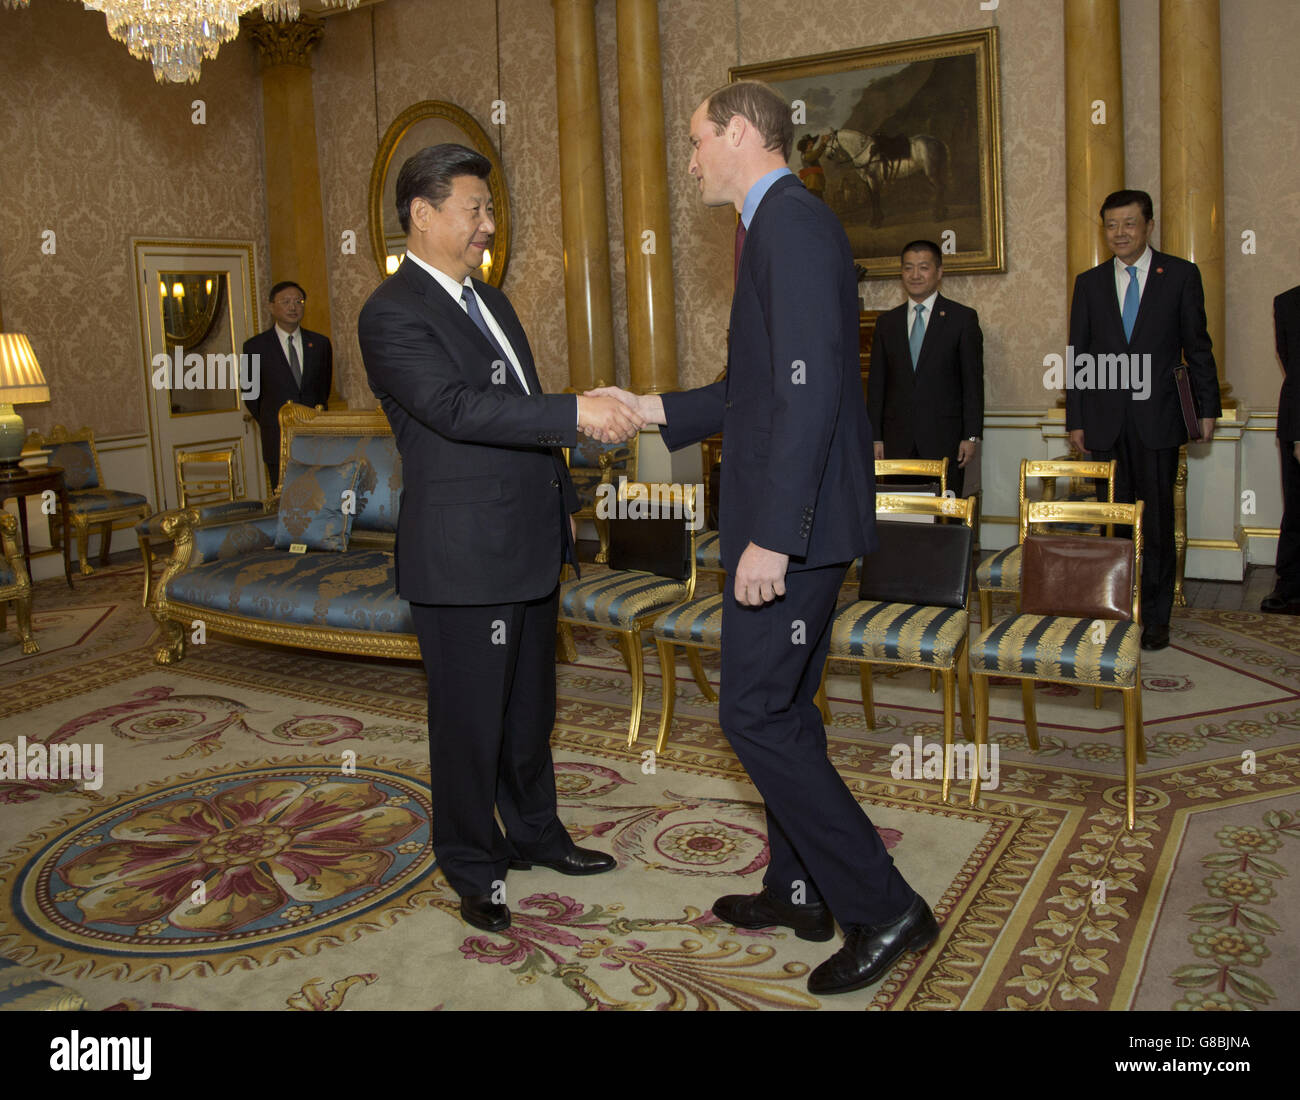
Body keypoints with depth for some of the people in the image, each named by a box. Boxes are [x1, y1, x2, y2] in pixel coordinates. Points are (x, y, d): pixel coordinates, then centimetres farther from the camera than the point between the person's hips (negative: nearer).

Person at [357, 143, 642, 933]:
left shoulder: (490, 301, 16)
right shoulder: (393, 314, -12)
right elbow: (458, 408, -26)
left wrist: (564, 503, 19)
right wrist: (578, 413, -29)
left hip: (530, 546, 8)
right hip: (462, 558, -8)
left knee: (531, 707, 20)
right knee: (470, 720, 5)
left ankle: (535, 832, 38)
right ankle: (473, 867, 24)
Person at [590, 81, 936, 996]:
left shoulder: (794, 223, -14)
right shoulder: (782, 225, 19)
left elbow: (810, 390, -24)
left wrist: (772, 536, -26)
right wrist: (657, 410, 20)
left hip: (794, 521, -11)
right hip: (793, 518, 11)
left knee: (756, 715, -5)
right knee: (784, 707, 17)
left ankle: (883, 908, 5)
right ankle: (800, 890, 31)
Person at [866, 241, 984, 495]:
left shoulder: (963, 318, 5)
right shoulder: (887, 322, 13)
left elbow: (973, 382, 1)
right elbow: (876, 383, 11)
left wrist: (971, 436, -6)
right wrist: (875, 437, 5)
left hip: (944, 439, -2)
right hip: (897, 442, 2)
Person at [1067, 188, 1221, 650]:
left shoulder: (1181, 275, 4)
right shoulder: (1089, 283, 10)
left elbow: (1197, 347, 5)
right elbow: (1078, 356, 9)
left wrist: (1207, 408, 0)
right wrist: (1076, 419, 5)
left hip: (1158, 420, -2)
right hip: (1105, 421, 2)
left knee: (1157, 524, 3)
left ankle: (1155, 617, 12)